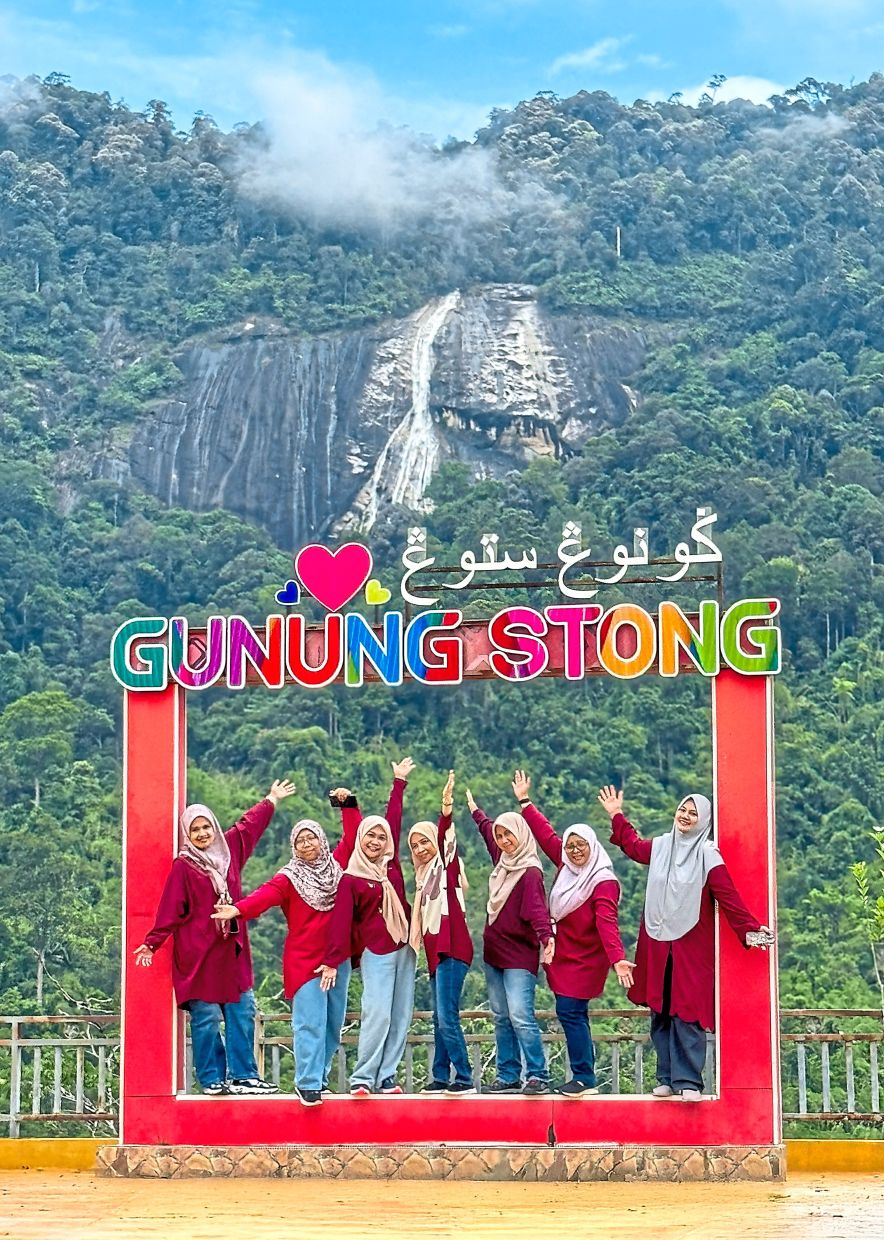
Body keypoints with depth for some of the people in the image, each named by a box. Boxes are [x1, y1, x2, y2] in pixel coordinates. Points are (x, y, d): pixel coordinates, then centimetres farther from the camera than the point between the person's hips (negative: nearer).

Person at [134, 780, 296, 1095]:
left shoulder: (229, 850, 9)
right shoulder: (183, 866, -7)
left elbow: (249, 826, 25)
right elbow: (170, 909, -8)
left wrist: (271, 801, 38)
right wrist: (152, 942, -13)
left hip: (231, 950, 6)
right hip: (199, 953, -6)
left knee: (242, 1013, 5)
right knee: (206, 1017, -2)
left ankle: (243, 1076, 11)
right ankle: (213, 1079, 5)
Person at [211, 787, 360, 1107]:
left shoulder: (335, 865, 8)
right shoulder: (290, 878, -4)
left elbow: (352, 838, 15)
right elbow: (266, 894, -19)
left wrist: (348, 805, 5)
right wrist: (239, 909, -37)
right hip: (304, 959, -5)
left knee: (334, 1023, 8)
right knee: (311, 1023, -11)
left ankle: (319, 1075, 18)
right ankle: (308, 1084, -11)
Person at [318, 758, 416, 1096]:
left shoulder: (391, 864, 9)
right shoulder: (350, 879, -4)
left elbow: (394, 820, 17)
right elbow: (341, 921, -6)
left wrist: (399, 782, 25)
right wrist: (332, 961, -9)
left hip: (403, 949, 6)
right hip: (375, 952, -5)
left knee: (400, 1017, 3)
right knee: (377, 1015, -12)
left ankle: (386, 1076, 7)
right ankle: (362, 1079, -8)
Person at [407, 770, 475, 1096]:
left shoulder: (447, 864, 0)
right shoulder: (425, 875, 22)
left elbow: (445, 834, -19)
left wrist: (447, 808, -36)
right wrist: (415, 945, 19)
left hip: (452, 949, -9)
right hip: (436, 951, 9)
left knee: (447, 1017, -13)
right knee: (440, 1018, 9)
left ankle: (464, 1079, -11)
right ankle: (441, 1078, 13)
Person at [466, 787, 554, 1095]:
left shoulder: (530, 872, -15)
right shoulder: (503, 861, 10)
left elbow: (536, 908, -30)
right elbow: (488, 830, 30)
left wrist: (546, 936, -47)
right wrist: (475, 811, 46)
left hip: (519, 954, -8)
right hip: (494, 951, 8)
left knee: (520, 1016, -16)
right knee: (501, 1018, 7)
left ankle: (538, 1076, -14)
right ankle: (508, 1076, 10)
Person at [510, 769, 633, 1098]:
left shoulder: (604, 883, -17)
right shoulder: (566, 867, 4)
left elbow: (607, 923, -28)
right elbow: (546, 836, 15)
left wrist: (617, 958, -40)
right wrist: (525, 802, 19)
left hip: (585, 959, -8)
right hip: (562, 954, 8)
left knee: (570, 1011, -12)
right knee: (572, 1014, 9)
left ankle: (585, 1078, -7)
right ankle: (585, 1077, 15)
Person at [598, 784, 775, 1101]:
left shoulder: (708, 855, -7)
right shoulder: (660, 846, 8)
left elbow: (728, 896, -12)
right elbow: (632, 845, 31)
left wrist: (749, 929, -20)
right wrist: (616, 815, 36)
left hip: (691, 947, -5)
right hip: (657, 946, 5)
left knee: (687, 1015, -7)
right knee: (660, 1014, 8)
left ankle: (688, 1082, -4)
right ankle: (667, 1079, 16)